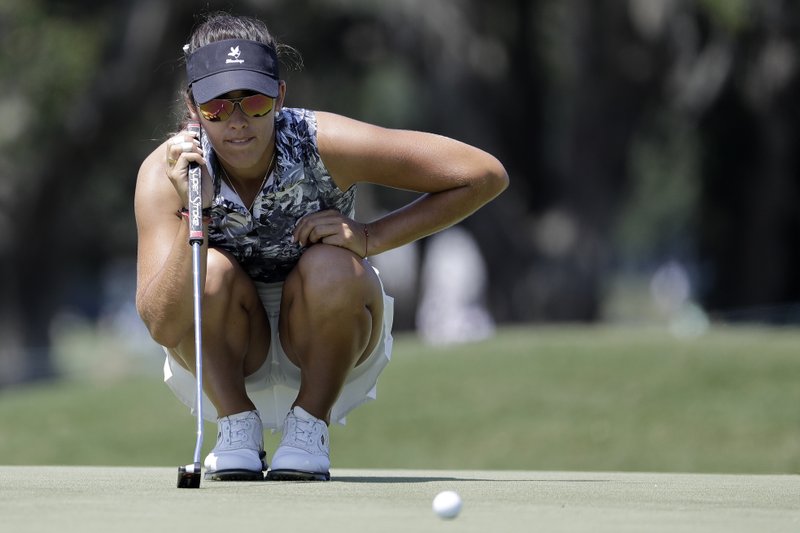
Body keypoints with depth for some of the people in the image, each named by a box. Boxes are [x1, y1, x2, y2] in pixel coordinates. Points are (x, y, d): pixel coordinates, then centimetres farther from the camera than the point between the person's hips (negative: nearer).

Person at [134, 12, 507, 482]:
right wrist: (195, 214, -42)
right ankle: (237, 426, -8)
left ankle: (311, 424, -8)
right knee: (210, 270, -30)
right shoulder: (163, 174, -22)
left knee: (332, 267, -31)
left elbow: (486, 175, -19)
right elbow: (162, 325, -31)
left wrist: (372, 237, -25)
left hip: (331, 352, 0)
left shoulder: (324, 145, -24)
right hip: (221, 358, 0)